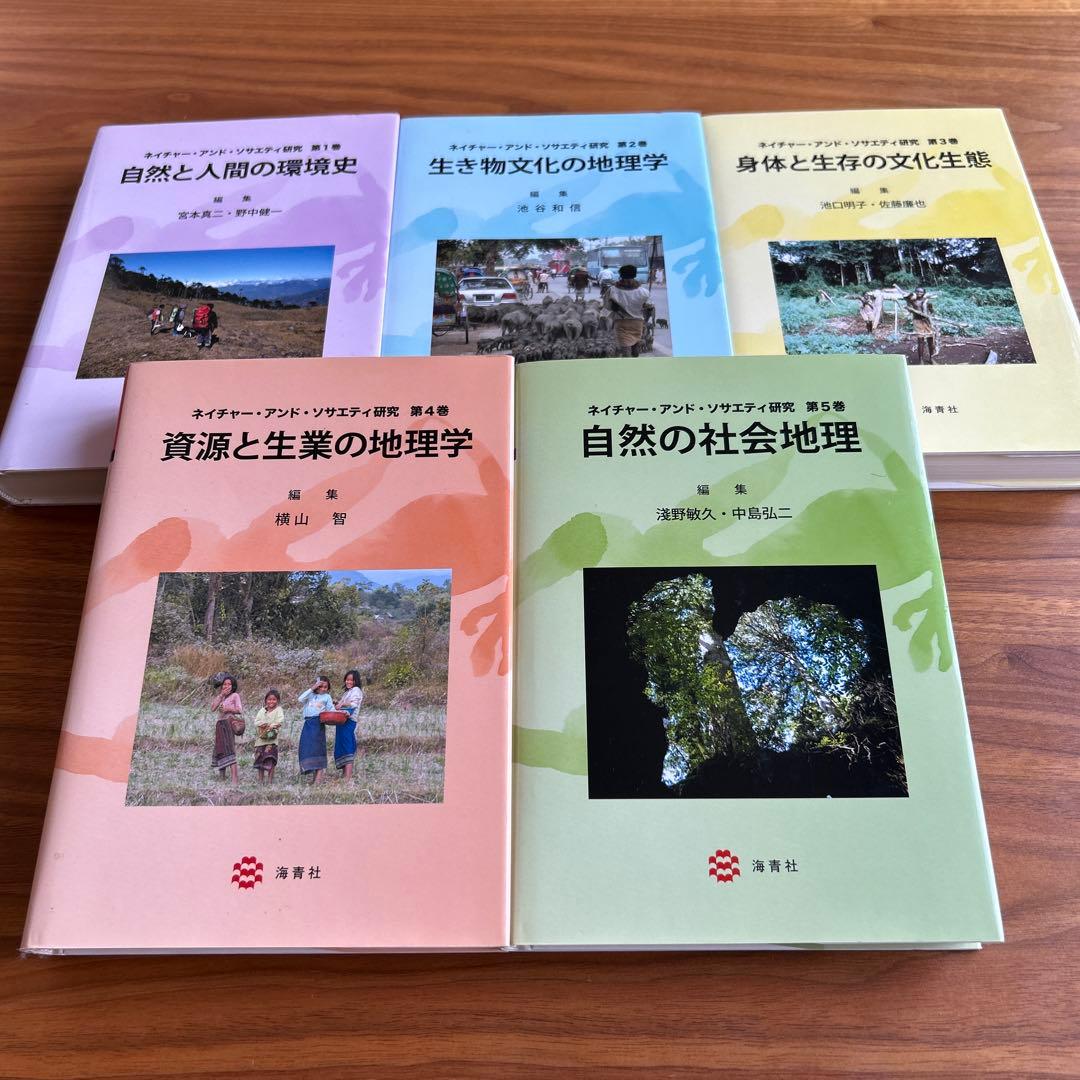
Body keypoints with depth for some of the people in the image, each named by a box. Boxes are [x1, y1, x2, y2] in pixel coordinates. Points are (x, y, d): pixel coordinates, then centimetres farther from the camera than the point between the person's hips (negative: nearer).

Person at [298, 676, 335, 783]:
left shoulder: (327, 697, 10)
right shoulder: (310, 695, 14)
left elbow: (332, 710, 5)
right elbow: (301, 699, -4)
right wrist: (312, 689, -8)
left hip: (319, 723, -3)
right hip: (308, 723, 3)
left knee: (318, 748, -8)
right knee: (307, 748, 2)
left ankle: (319, 777, -9)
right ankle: (314, 775, 12)